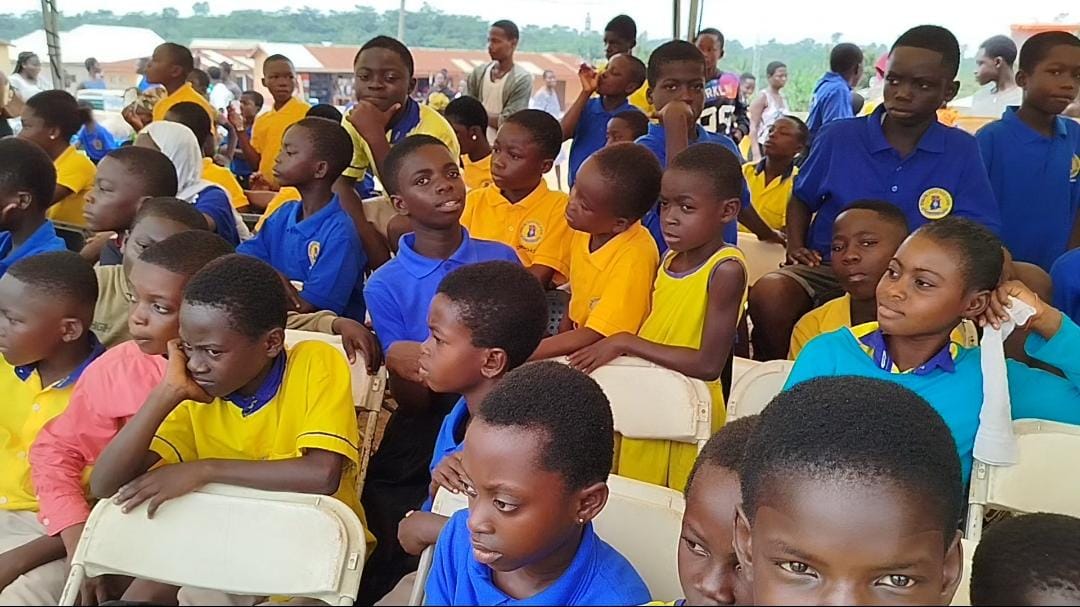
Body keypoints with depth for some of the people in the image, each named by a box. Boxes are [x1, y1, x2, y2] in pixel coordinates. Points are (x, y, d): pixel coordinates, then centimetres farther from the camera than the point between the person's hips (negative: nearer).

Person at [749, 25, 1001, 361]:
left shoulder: (962, 151, 2)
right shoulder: (838, 137, 2)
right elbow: (802, 199, 17)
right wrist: (796, 247, -1)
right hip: (829, 268, 0)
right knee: (769, 296, -30)